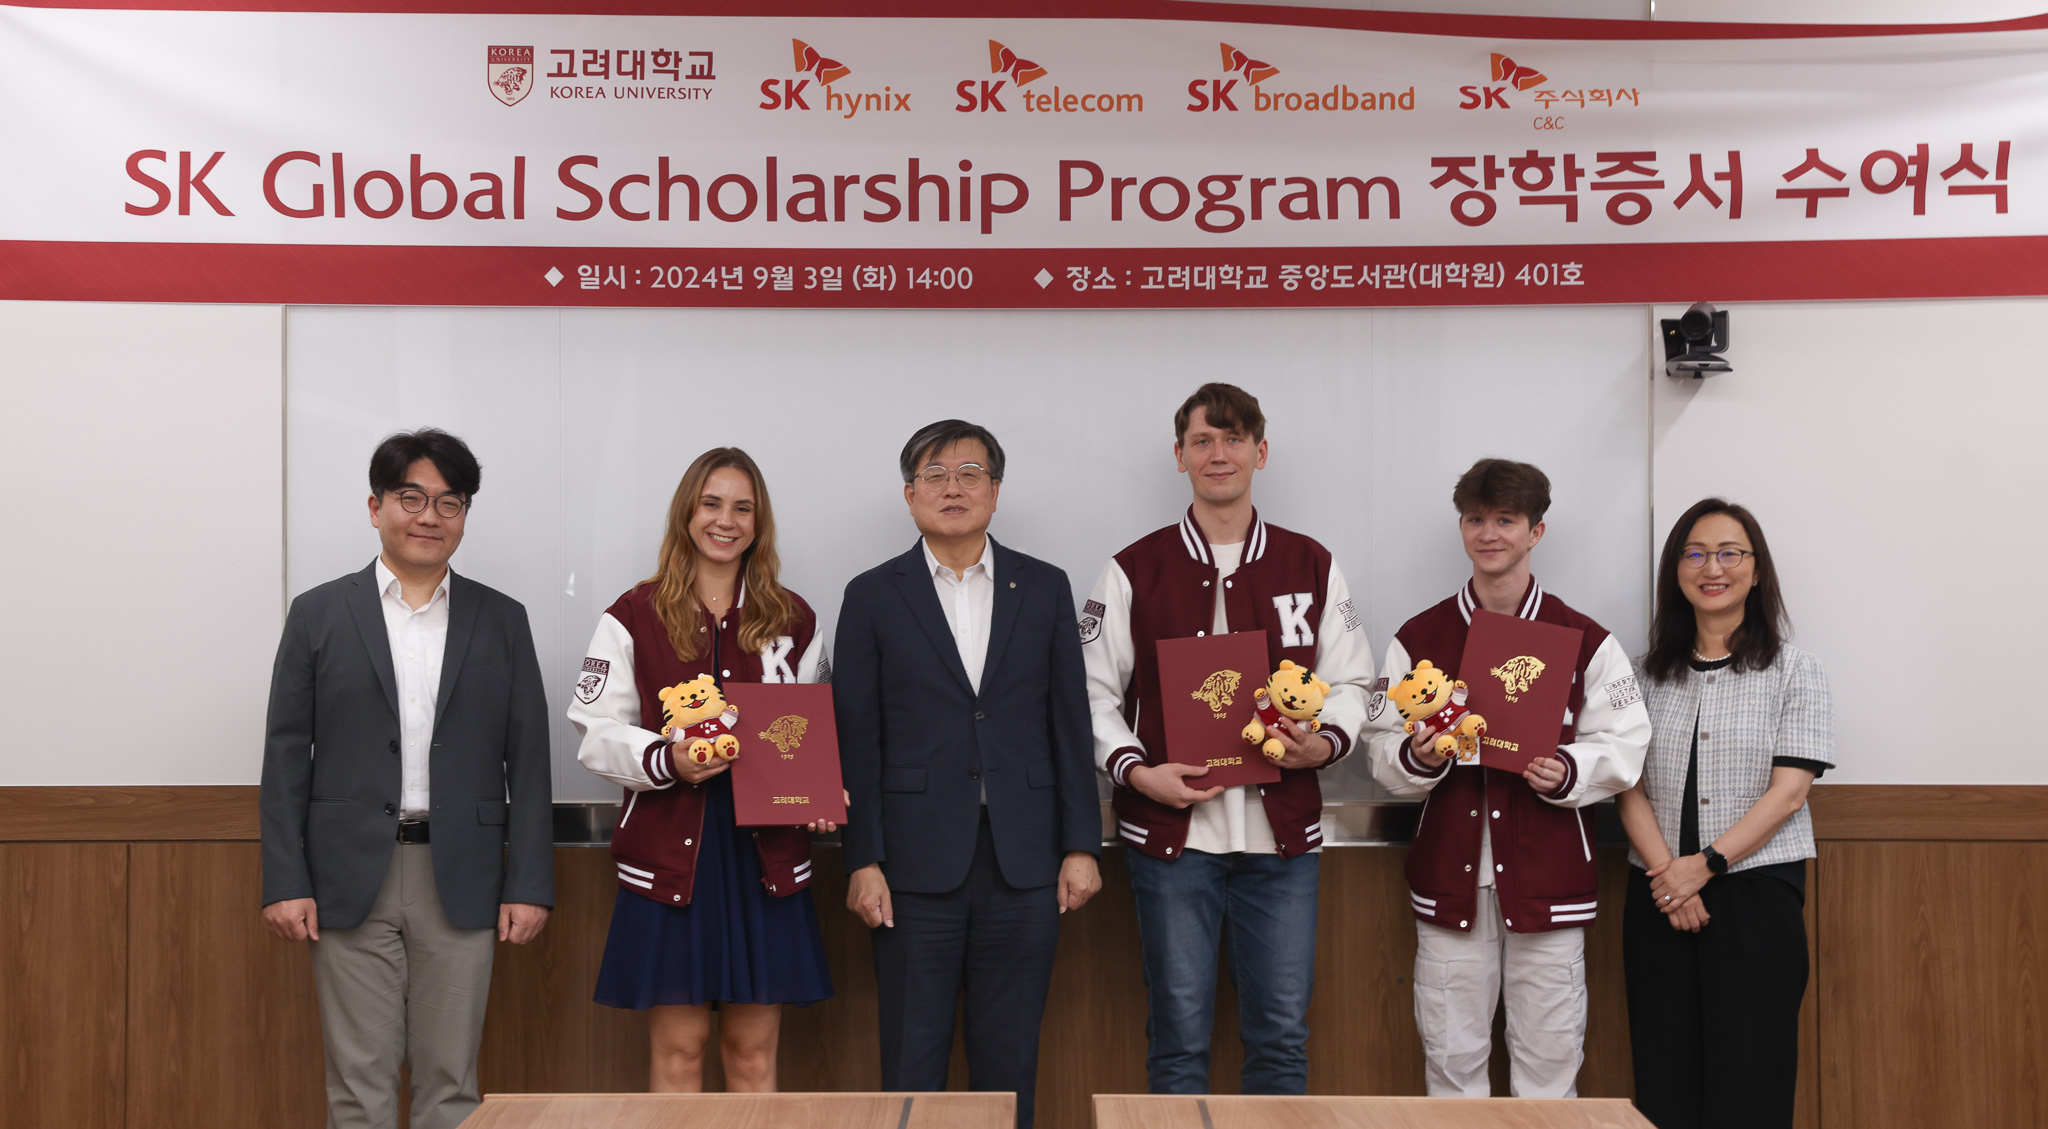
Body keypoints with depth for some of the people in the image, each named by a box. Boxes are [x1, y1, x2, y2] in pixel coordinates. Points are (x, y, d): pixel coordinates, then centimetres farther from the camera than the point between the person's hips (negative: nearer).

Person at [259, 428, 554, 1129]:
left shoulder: (502, 620, 9)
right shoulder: (319, 615, 6)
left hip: (460, 883, 1)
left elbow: (528, 760, 6)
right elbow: (286, 757, 4)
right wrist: (285, 882, -4)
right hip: (351, 883, -1)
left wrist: (529, 885, -1)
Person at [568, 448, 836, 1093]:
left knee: (754, 1051, 6)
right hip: (670, 850, -2)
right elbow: (598, 733, -1)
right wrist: (667, 760, -20)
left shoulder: (793, 621, 10)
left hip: (765, 850, 2)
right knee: (677, 1050, 2)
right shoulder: (634, 617, 2)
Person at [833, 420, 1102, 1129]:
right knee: (912, 1054, 4)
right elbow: (856, 740, 1)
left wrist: (1081, 846, 2)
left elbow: (1070, 725, 7)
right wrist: (863, 861, -5)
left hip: (1024, 862, 1)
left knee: (1010, 1056, 8)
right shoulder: (872, 596, 4)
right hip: (918, 863, -1)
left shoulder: (1044, 589, 9)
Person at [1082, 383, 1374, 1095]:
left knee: (1281, 1031, 6)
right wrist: (1134, 770, -11)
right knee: (1179, 1034, 5)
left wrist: (1325, 744, -8)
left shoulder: (1311, 567, 9)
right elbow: (1093, 692, 4)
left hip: (1284, 835, 2)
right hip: (1171, 831, -1)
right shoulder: (1133, 572, 4)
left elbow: (1351, 682, 12)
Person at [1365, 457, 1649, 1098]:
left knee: (1550, 1055, 4)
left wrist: (1566, 772, -17)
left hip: (1547, 877, -1)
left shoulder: (1586, 642, 3)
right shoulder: (1418, 639, 7)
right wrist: (1417, 758, -14)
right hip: (1450, 875, 1)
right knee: (1451, 1056, 7)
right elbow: (1384, 752, 8)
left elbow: (1623, 747, 2)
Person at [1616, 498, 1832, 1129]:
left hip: (1758, 893, -2)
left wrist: (1705, 864, -14)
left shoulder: (1794, 672, 3)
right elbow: (1631, 789, 4)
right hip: (1659, 898, 3)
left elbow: (1788, 792, -6)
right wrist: (1668, 875, -11)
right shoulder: (1650, 675, 10)